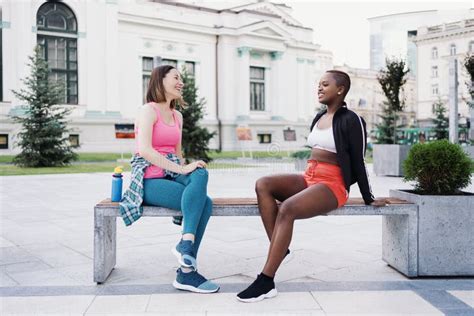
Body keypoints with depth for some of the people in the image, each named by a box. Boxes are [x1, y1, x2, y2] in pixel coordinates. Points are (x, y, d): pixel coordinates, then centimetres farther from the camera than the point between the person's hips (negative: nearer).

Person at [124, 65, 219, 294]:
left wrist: (189, 171, 2)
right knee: (203, 202, -27)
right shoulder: (148, 111, -4)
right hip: (150, 181, -6)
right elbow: (145, 150, -19)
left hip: (172, 176, 6)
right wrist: (182, 169, -24)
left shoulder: (177, 116, 20)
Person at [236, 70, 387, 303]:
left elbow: (358, 161, -4)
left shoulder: (350, 120, -5)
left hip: (333, 185, -8)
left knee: (287, 209, -33)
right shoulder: (318, 118, 17)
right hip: (308, 178, 8)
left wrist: (368, 199, 1)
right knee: (262, 185, -19)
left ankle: (266, 282, -31)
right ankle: (278, 248, -24)